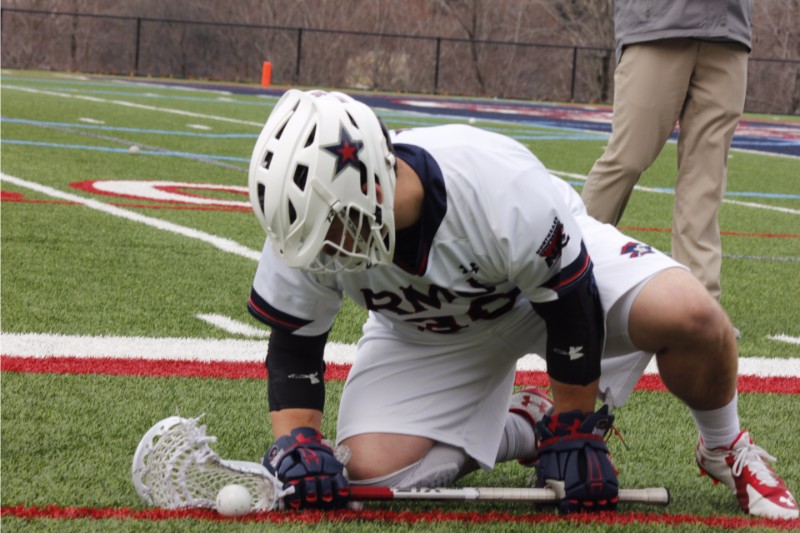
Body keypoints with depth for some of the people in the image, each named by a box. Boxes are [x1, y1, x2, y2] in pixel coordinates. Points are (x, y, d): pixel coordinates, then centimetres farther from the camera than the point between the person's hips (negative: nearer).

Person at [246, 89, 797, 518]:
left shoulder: (502, 188, -40)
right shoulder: (312, 223, -28)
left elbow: (570, 306, -25)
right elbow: (295, 342, -11)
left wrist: (575, 431, -17)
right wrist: (297, 441, -26)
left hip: (556, 269, -3)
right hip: (425, 331, 3)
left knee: (687, 314, -31)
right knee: (373, 472, -18)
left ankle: (725, 448, 2)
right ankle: (518, 428, 11)